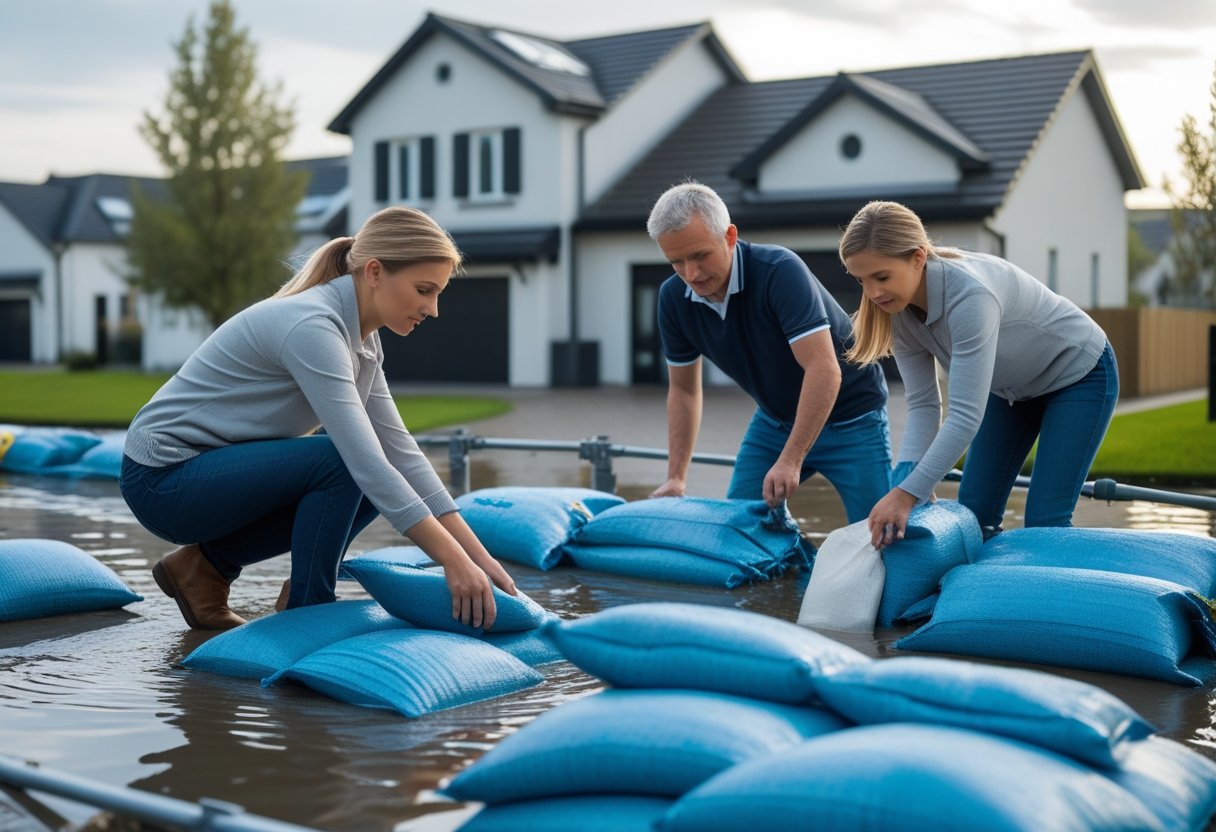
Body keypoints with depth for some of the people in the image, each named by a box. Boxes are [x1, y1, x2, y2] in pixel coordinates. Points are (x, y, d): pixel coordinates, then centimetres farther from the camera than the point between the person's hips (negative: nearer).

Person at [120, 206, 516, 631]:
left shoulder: (359, 338, 2)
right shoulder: (312, 326, -26)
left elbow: (401, 454, 3)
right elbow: (366, 462, -32)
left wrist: (477, 554, -3)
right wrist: (454, 562, -31)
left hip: (210, 471, 9)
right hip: (164, 480, -9)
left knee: (376, 485, 4)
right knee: (343, 464, -25)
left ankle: (207, 564, 9)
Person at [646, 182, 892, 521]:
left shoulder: (780, 271, -30)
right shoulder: (674, 297, -11)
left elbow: (824, 370, -35)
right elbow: (683, 389, 2)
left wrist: (790, 461, -38)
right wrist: (675, 478, -5)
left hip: (850, 416, -5)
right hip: (775, 420, 5)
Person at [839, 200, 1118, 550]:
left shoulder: (969, 293, -40)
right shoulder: (898, 309, -18)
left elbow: (966, 414, -42)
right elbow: (922, 404, -15)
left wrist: (908, 493, -45)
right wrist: (905, 479, -30)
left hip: (1079, 374, -7)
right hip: (1013, 387, 7)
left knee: (1044, 521, -13)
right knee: (973, 512, 1)